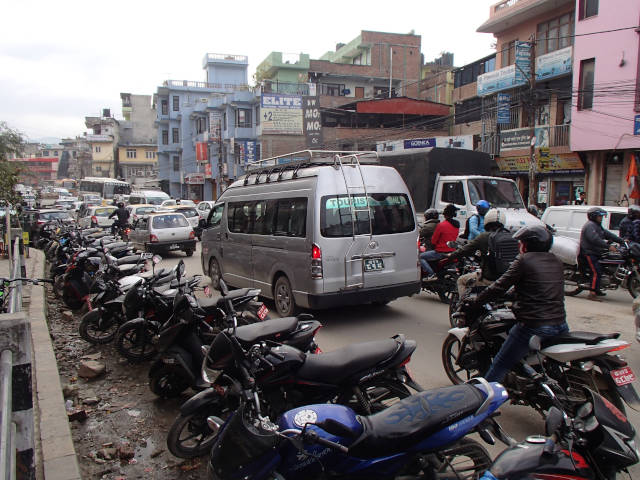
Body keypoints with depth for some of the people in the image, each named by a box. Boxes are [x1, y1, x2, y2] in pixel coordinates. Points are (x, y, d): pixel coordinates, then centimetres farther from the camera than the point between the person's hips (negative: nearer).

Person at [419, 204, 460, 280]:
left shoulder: (441, 225, -17)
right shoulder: (456, 225, 6)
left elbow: (433, 241, -10)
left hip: (441, 252, -8)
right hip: (452, 251, 8)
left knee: (421, 257, 0)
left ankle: (431, 274, -14)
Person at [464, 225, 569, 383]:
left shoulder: (525, 260, -7)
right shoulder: (556, 262, 12)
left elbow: (499, 287, -8)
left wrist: (473, 304, 0)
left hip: (533, 327, -7)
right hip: (560, 325, 7)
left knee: (499, 367, 4)